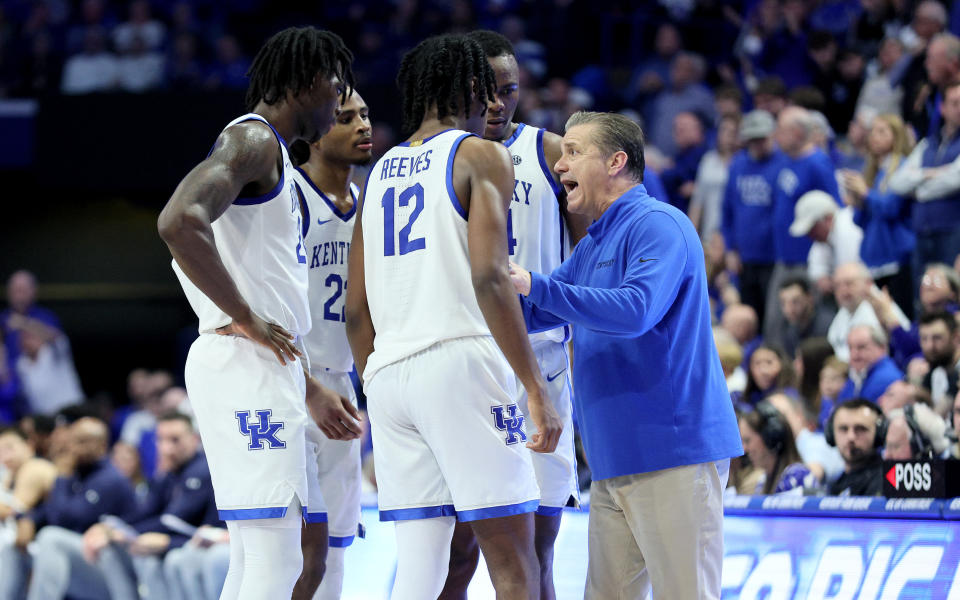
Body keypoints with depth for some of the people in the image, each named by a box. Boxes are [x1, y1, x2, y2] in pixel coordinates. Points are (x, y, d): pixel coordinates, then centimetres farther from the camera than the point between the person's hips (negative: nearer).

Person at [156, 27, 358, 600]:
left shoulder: (269, 150, 23)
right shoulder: (253, 139, -10)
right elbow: (180, 221, -28)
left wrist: (311, 390, 28)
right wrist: (246, 319, -20)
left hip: (261, 367, 11)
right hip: (247, 366, -11)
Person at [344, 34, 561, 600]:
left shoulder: (381, 172, 19)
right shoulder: (482, 156, 0)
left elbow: (357, 310, 19)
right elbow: (489, 278, -13)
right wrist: (537, 389, -14)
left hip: (388, 371, 6)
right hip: (460, 362, -6)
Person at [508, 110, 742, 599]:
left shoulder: (658, 225, -9)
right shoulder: (592, 245, 21)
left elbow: (636, 310, -25)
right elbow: (527, 314, 27)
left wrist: (535, 286, -25)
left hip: (674, 453, -9)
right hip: (614, 462, 9)